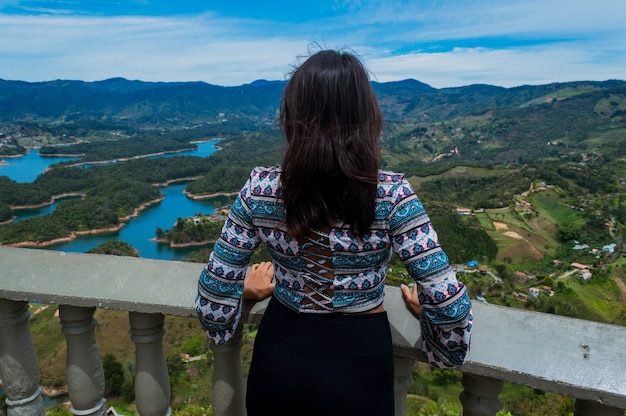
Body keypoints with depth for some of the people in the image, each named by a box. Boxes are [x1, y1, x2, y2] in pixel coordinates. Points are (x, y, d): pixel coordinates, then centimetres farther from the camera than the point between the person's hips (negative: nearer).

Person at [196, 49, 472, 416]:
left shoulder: (260, 190, -16)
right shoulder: (391, 194, -22)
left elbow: (214, 295, -9)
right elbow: (449, 302, -19)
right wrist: (427, 307, 4)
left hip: (278, 359, 2)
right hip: (359, 362, -1)